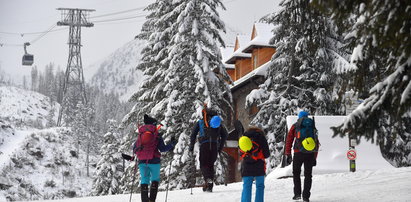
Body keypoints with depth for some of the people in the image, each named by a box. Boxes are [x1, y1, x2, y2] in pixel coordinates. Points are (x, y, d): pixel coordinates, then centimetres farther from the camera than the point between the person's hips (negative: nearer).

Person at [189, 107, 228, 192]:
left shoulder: (200, 122, 14)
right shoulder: (218, 122, 20)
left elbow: (193, 134, 6)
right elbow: (225, 134, 14)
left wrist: (191, 147, 12)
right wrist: (221, 147, 17)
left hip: (204, 145, -2)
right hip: (215, 145, 2)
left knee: (203, 164, 3)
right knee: (211, 165, 12)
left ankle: (208, 178, -28)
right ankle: (210, 186, 5)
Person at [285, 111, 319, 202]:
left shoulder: (295, 126, 8)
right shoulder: (312, 127, 15)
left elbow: (289, 141, 3)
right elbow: (317, 144, 15)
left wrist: (288, 155, 4)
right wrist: (315, 157, 18)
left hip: (298, 153, -2)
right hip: (310, 154, 2)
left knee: (296, 173, 15)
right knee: (308, 175, 9)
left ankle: (297, 193, 4)